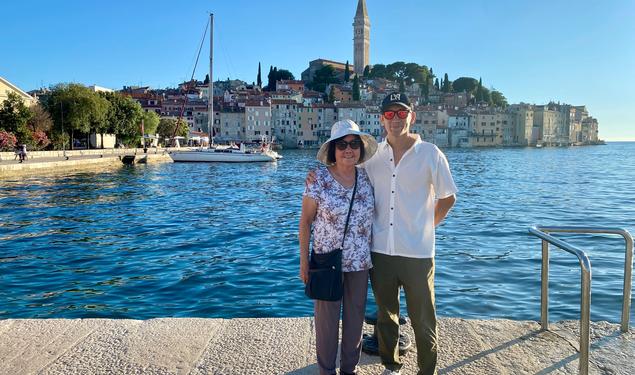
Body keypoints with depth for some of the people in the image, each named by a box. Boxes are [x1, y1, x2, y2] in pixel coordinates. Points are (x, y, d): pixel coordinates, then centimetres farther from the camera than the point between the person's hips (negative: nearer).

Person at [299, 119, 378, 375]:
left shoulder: (366, 178, 0)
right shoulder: (319, 179, -11)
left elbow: (372, 216, 10)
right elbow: (305, 221, -7)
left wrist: (374, 256, 7)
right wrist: (304, 262, -7)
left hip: (360, 262, 4)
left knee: (355, 317, 15)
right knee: (327, 317, 10)